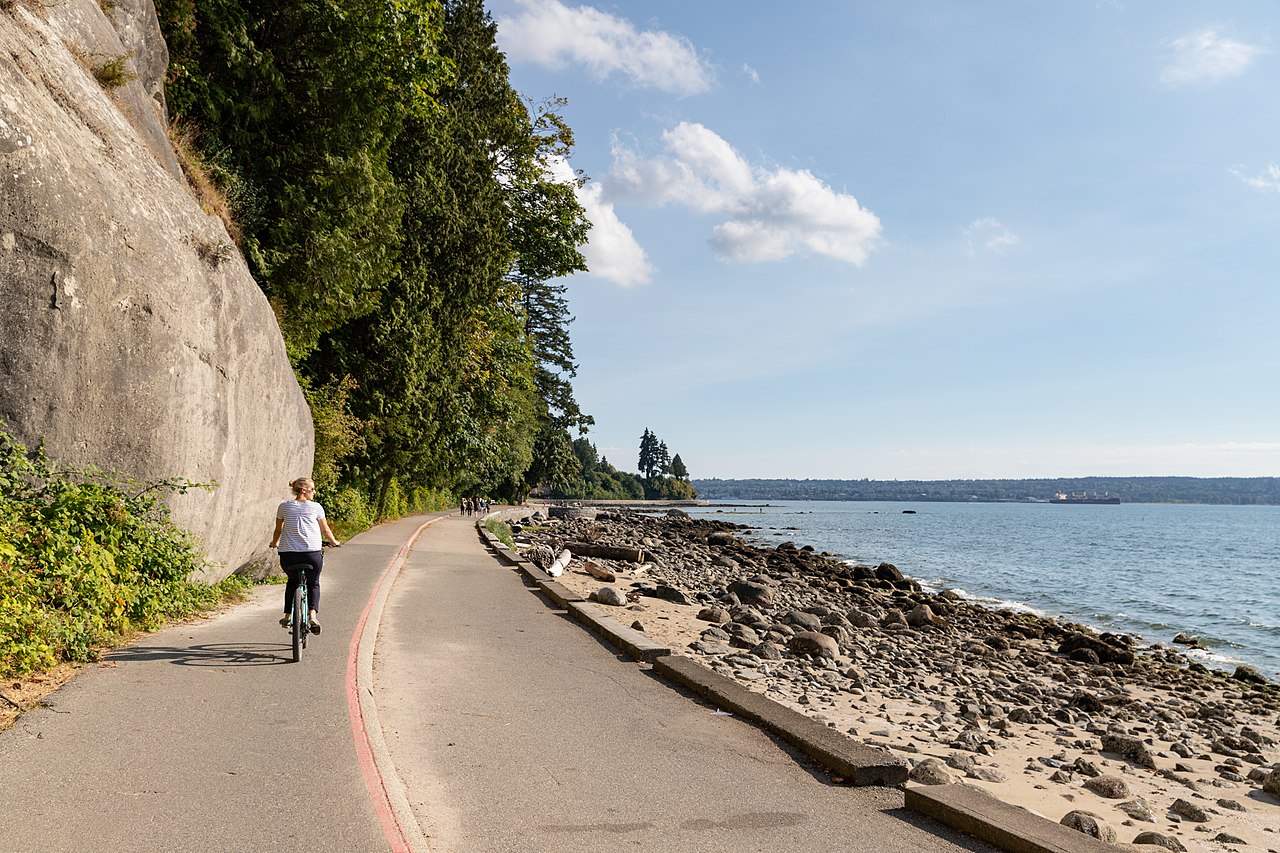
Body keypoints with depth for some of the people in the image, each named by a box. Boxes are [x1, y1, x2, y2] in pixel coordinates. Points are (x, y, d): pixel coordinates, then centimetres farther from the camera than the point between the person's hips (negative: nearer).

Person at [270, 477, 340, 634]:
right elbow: (325, 530, 11)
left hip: (288, 553, 2)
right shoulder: (316, 507, 3)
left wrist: (274, 543, 37)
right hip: (312, 552, -2)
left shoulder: (284, 506, 8)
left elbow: (278, 530, 17)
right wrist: (334, 542, 30)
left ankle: (287, 616, 21)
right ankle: (313, 615, -3)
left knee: (292, 582, 28)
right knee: (313, 584, 19)